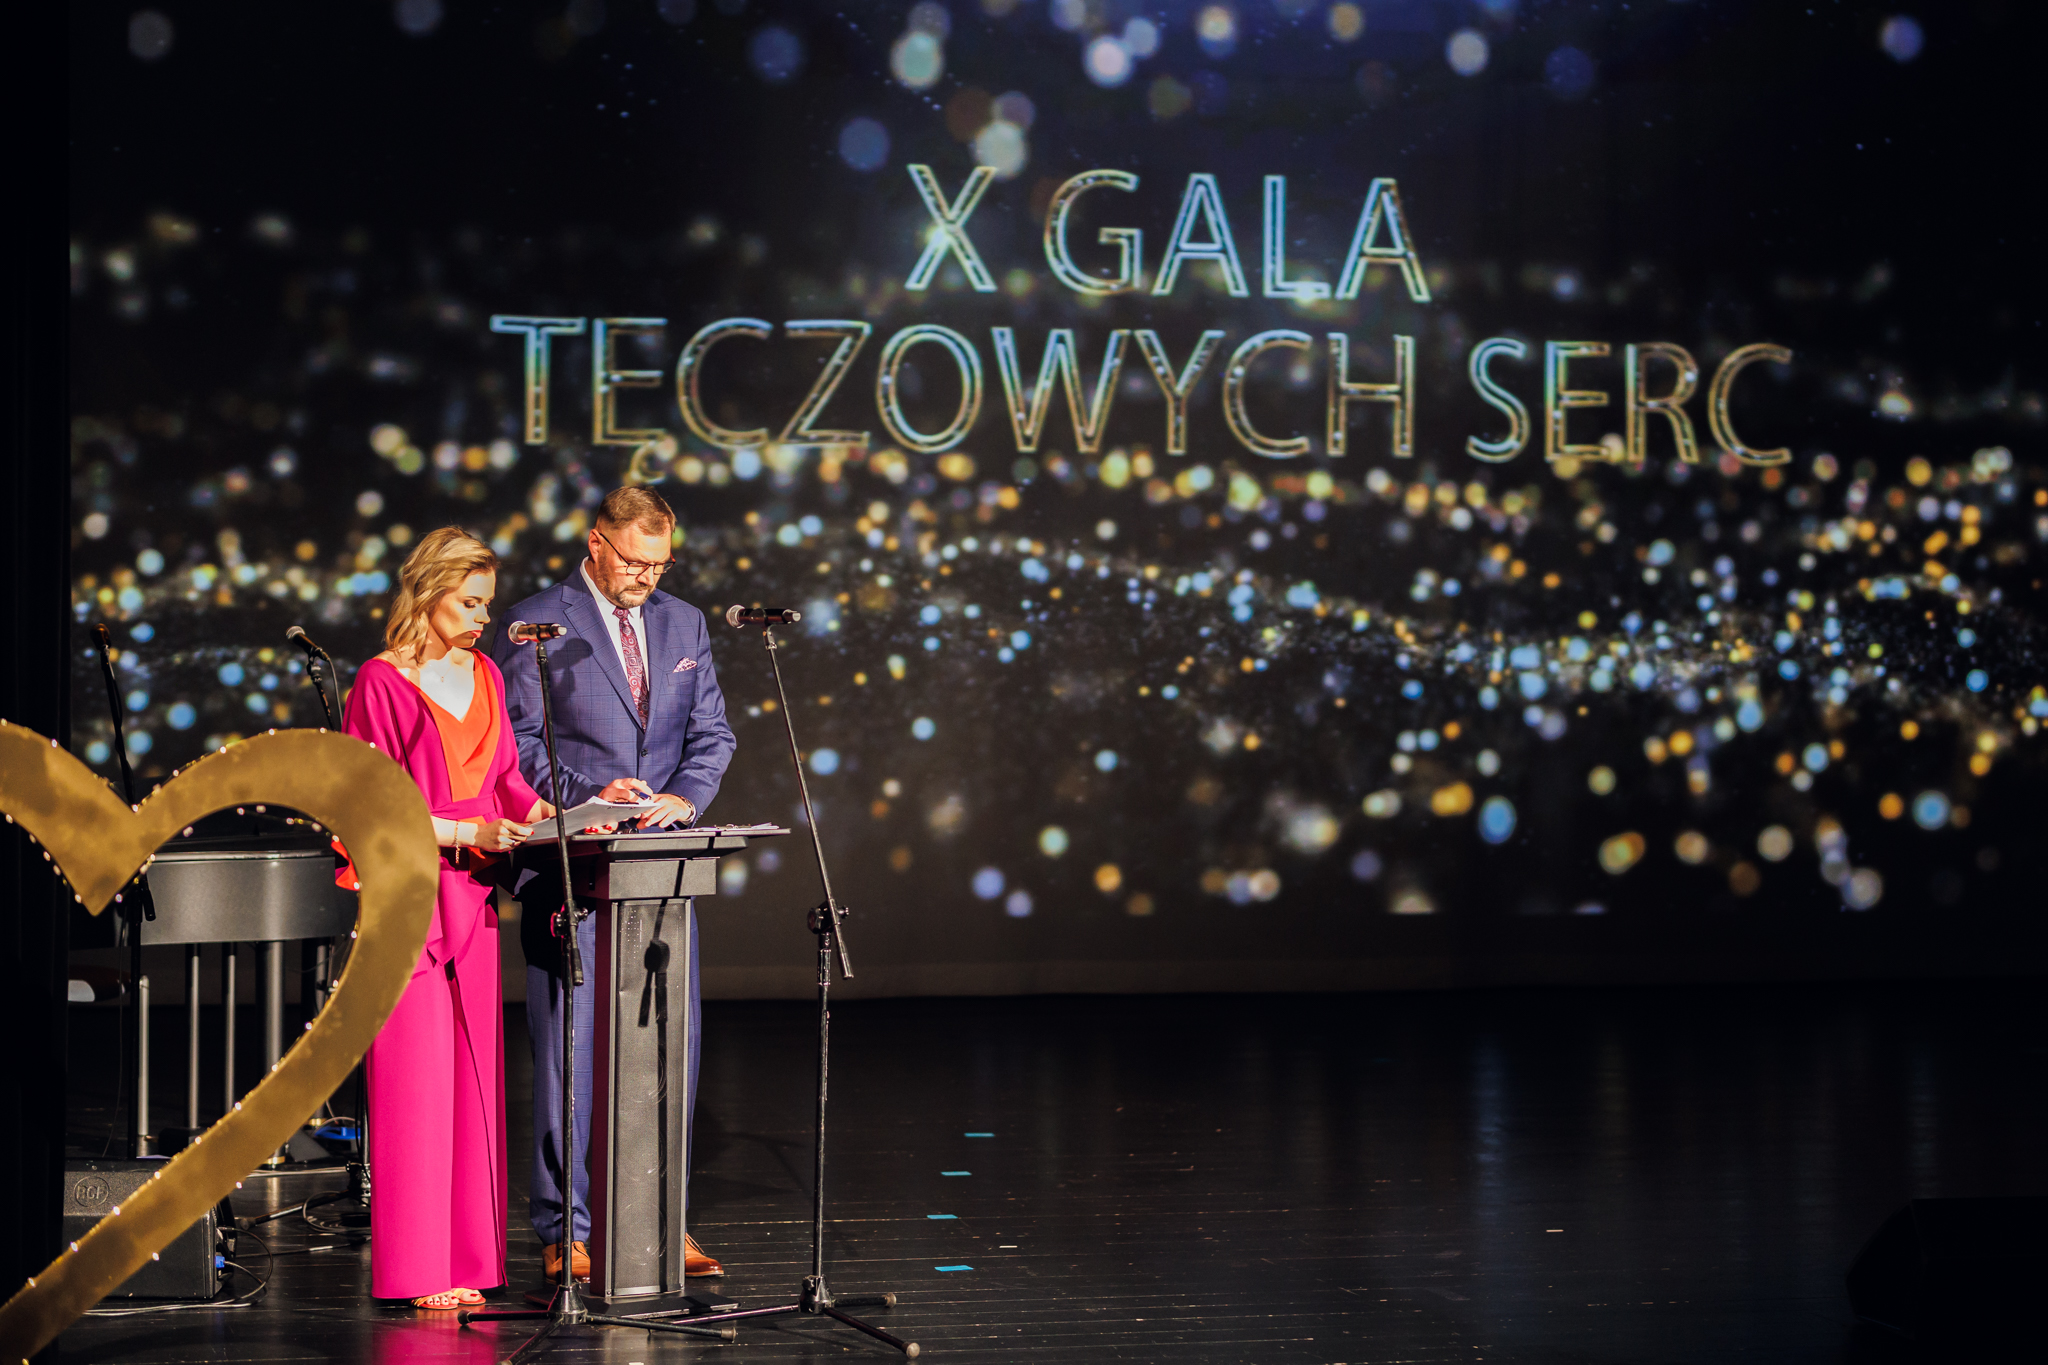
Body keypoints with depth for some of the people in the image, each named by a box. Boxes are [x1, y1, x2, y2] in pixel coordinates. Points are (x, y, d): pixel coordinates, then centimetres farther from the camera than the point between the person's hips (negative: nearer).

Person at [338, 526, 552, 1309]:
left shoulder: (483, 676, 13)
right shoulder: (383, 682, -7)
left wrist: (529, 810, -2)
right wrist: (464, 832, -18)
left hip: (470, 895, 7)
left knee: (472, 1072, 6)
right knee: (415, 1076, -6)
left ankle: (465, 1259, 11)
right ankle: (414, 1269, -1)